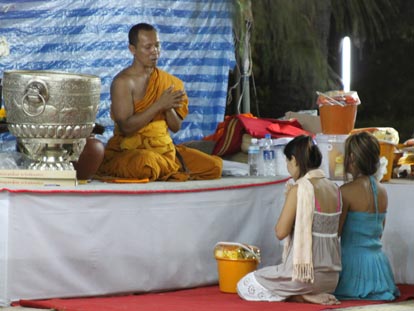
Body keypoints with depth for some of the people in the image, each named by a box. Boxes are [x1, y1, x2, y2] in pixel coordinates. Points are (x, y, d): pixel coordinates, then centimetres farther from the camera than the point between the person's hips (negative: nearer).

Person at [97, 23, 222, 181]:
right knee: (145, 163, -41)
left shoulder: (168, 81, 9)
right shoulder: (123, 82, -11)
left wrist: (169, 108, -15)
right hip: (131, 150, -6)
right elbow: (126, 127, -20)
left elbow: (176, 127, 7)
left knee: (214, 166, -8)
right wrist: (159, 105, -23)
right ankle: (178, 171, -10)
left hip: (165, 149, 6)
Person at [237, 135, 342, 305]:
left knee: (244, 286, 11)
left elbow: (281, 232, -13)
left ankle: (302, 297, -4)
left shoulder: (298, 190, -16)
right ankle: (312, 294, 8)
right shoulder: (334, 189, 6)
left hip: (304, 273, -8)